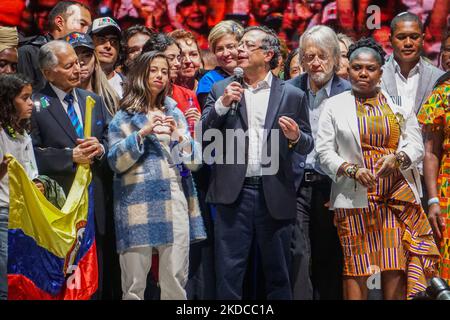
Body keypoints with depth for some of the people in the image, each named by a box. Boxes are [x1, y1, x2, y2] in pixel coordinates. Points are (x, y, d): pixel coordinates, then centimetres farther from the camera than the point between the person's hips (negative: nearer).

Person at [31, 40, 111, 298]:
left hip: (96, 203, 5)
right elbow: (33, 155, -11)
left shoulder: (94, 100, 14)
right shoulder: (36, 105, -4)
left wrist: (100, 149, -8)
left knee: (96, 282, 9)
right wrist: (71, 156, -16)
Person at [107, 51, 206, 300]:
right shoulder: (125, 118, 6)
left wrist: (178, 135, -5)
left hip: (175, 202, 3)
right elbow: (116, 162, -4)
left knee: (176, 281, 1)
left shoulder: (175, 114, 16)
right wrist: (143, 133, -13)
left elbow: (193, 161, 12)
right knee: (135, 284, -4)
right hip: (138, 204, -3)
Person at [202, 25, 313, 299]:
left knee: (278, 274, 8)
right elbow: (202, 135, 2)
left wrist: (296, 137, -14)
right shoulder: (222, 90, 9)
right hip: (233, 193, 0)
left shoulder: (292, 95, 6)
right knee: (229, 273, 2)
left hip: (274, 193, 0)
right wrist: (222, 105, -12)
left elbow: (307, 146, 8)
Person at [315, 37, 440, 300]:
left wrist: (397, 159, -15)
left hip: (397, 197, 1)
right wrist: (351, 169, -14)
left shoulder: (399, 103, 11)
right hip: (355, 198, -1)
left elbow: (416, 146, 6)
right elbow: (324, 151, 3)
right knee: (355, 268, -4)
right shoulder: (335, 105, 8)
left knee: (396, 268, -3)